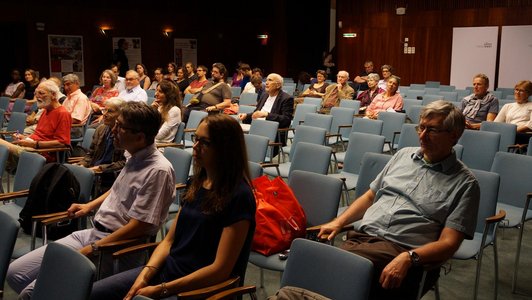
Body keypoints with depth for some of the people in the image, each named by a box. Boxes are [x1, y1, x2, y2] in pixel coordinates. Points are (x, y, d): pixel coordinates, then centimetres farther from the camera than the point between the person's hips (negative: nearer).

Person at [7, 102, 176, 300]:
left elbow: (138, 227, -22)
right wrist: (90, 205, 19)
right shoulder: (135, 157, 7)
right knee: (15, 273, 5)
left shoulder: (158, 170, -21)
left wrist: (91, 250, -18)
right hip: (92, 233, 9)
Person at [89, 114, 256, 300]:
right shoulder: (197, 183, 9)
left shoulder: (239, 196, -16)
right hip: (166, 269, 7)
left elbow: (221, 269, -18)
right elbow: (169, 240, 11)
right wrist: (145, 274, -7)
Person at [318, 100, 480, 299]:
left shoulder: (464, 183, 2)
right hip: (361, 237, 4)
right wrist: (338, 222, 11)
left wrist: (408, 258, -23)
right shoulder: (404, 155, 18)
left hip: (402, 251, -4)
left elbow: (448, 243, -6)